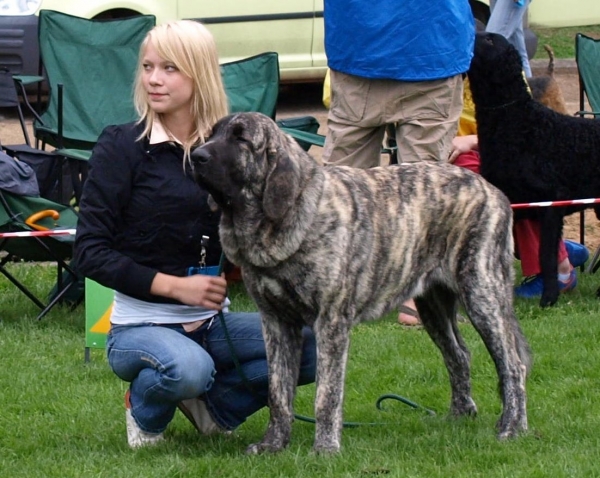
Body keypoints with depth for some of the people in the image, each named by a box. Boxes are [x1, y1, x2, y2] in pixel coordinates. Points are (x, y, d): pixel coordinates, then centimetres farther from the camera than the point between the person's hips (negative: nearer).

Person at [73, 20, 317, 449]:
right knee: (188, 367, -38)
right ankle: (145, 408, -1)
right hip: (140, 327, -4)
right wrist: (174, 286, -20)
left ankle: (211, 403, 7)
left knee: (318, 347, -17)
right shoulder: (121, 147, -9)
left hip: (212, 324, 4)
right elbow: (91, 252, -11)